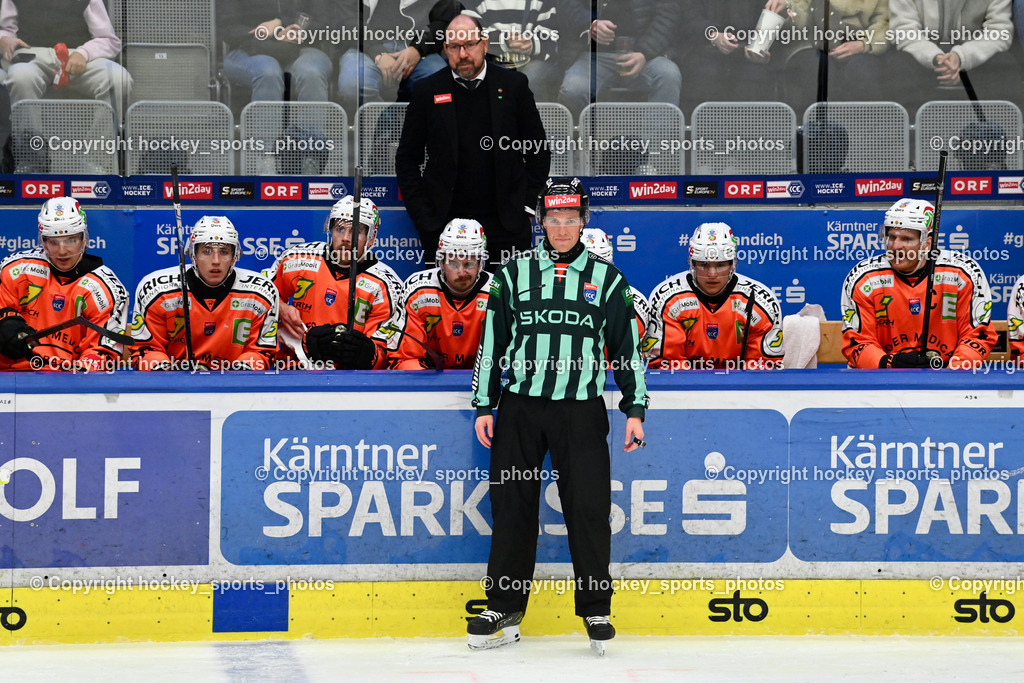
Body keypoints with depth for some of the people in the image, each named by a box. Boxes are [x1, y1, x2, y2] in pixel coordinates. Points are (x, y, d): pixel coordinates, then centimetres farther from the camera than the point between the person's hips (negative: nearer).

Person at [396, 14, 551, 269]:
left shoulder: (513, 85, 4)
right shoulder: (428, 91, 3)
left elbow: (539, 151, 10)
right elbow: (407, 159, 7)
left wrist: (527, 206, 3)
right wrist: (421, 216, -1)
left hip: (505, 226, 0)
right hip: (444, 223, 0)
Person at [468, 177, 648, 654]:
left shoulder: (606, 279, 7)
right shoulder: (514, 274, 8)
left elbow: (626, 346, 10)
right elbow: (491, 342, 10)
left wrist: (635, 408, 5)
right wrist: (484, 406, 6)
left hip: (581, 410, -1)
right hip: (520, 406, 1)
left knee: (588, 508, -5)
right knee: (512, 507, 2)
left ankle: (596, 612, 6)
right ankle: (503, 610, 11)